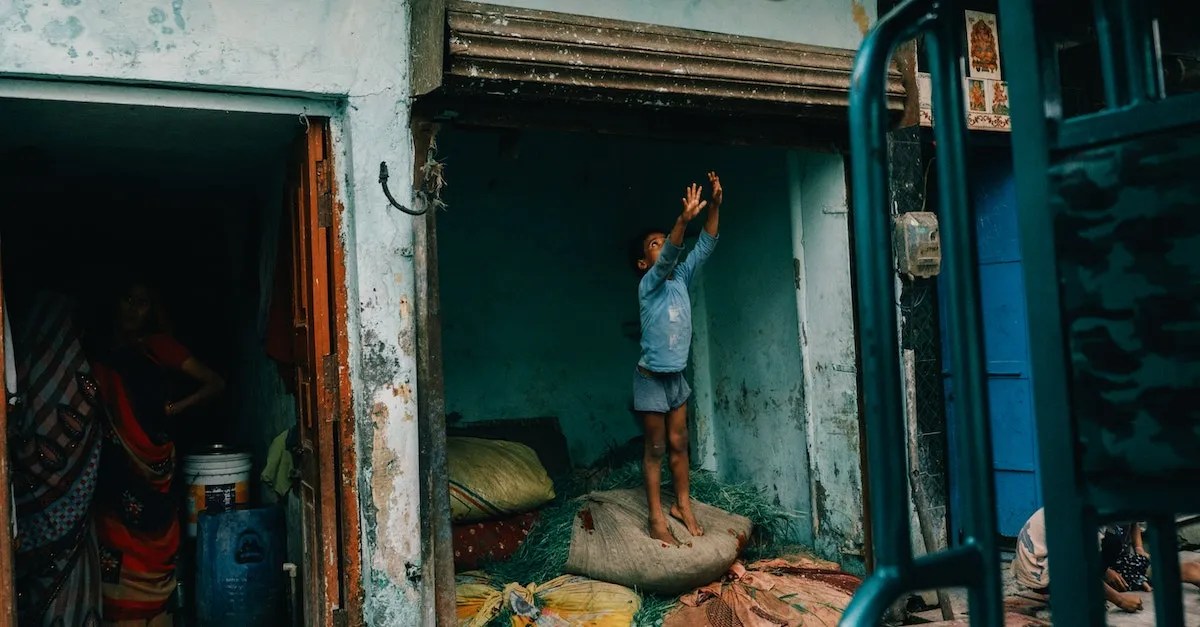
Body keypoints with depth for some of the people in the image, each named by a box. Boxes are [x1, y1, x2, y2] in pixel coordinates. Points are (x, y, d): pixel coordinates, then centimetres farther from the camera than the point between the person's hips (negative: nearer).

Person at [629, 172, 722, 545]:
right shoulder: (648, 285, -15)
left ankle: (683, 505, 24)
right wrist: (684, 218, -47)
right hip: (652, 378, -6)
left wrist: (715, 206, -15)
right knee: (656, 448, 1)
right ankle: (656, 517, 8)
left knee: (679, 443, 13)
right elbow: (668, 257, -33)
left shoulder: (681, 278, 4)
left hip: (677, 376, 6)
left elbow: (705, 246, -2)